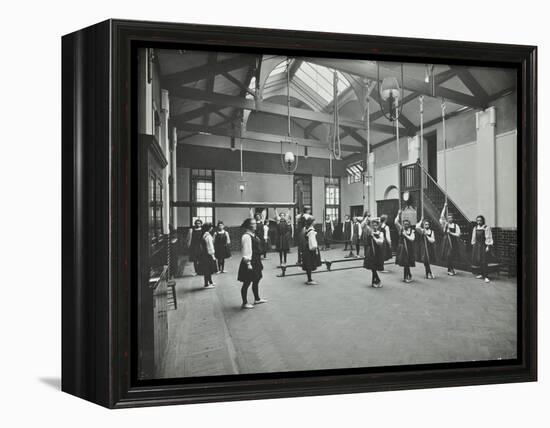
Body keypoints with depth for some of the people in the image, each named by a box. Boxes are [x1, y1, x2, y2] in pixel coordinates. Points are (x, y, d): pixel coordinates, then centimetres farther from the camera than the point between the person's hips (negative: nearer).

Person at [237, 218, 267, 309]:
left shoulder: (253, 235, 10)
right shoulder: (246, 236, -19)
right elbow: (246, 251, -22)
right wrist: (248, 263, -23)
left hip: (256, 262, 10)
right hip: (250, 262, -10)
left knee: (256, 281, 20)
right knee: (247, 282, 1)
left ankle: (257, 299, 35)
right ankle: (245, 303, 10)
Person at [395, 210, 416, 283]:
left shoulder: (411, 231, 0)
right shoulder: (401, 229, 1)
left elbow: (412, 239, -11)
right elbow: (396, 222, -10)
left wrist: (405, 235, -16)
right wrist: (398, 214, -9)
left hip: (409, 248, -1)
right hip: (402, 247, 1)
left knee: (406, 263, 0)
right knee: (404, 262, -1)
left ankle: (406, 277, 15)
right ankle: (409, 276, 14)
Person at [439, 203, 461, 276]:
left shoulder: (456, 226, 1)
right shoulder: (445, 224, 5)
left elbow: (458, 235, -4)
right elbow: (441, 217, -6)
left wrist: (450, 233, -15)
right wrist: (444, 207, -8)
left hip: (453, 242, -2)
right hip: (446, 241, 2)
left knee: (451, 256, -3)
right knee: (446, 256, 0)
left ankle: (452, 269, 10)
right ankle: (449, 269, 12)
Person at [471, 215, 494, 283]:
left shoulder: (486, 228, -7)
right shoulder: (475, 228, 10)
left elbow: (489, 238, -9)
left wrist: (488, 246, -13)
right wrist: (473, 245, 14)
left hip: (484, 246, -6)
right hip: (477, 246, 6)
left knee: (483, 261, -11)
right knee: (477, 260, 4)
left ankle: (486, 276, -10)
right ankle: (480, 274, 15)